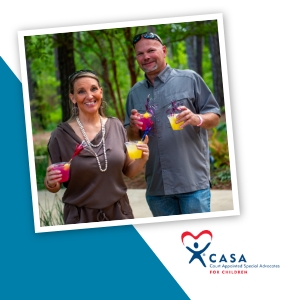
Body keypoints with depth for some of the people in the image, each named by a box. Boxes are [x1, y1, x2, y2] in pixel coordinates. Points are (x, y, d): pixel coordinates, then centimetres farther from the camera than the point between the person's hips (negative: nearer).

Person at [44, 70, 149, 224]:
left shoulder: (116, 126, -2)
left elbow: (128, 171, 8)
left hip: (119, 212, 3)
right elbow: (54, 187, -3)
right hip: (80, 218, -3)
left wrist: (141, 160, -11)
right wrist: (51, 182, -24)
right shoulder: (61, 135, -10)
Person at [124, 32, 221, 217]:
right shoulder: (135, 93, 14)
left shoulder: (189, 79, 2)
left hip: (193, 180, -4)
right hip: (156, 186, 4)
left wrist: (197, 119, -20)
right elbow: (130, 136, 19)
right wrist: (134, 127, -5)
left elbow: (215, 116, 2)